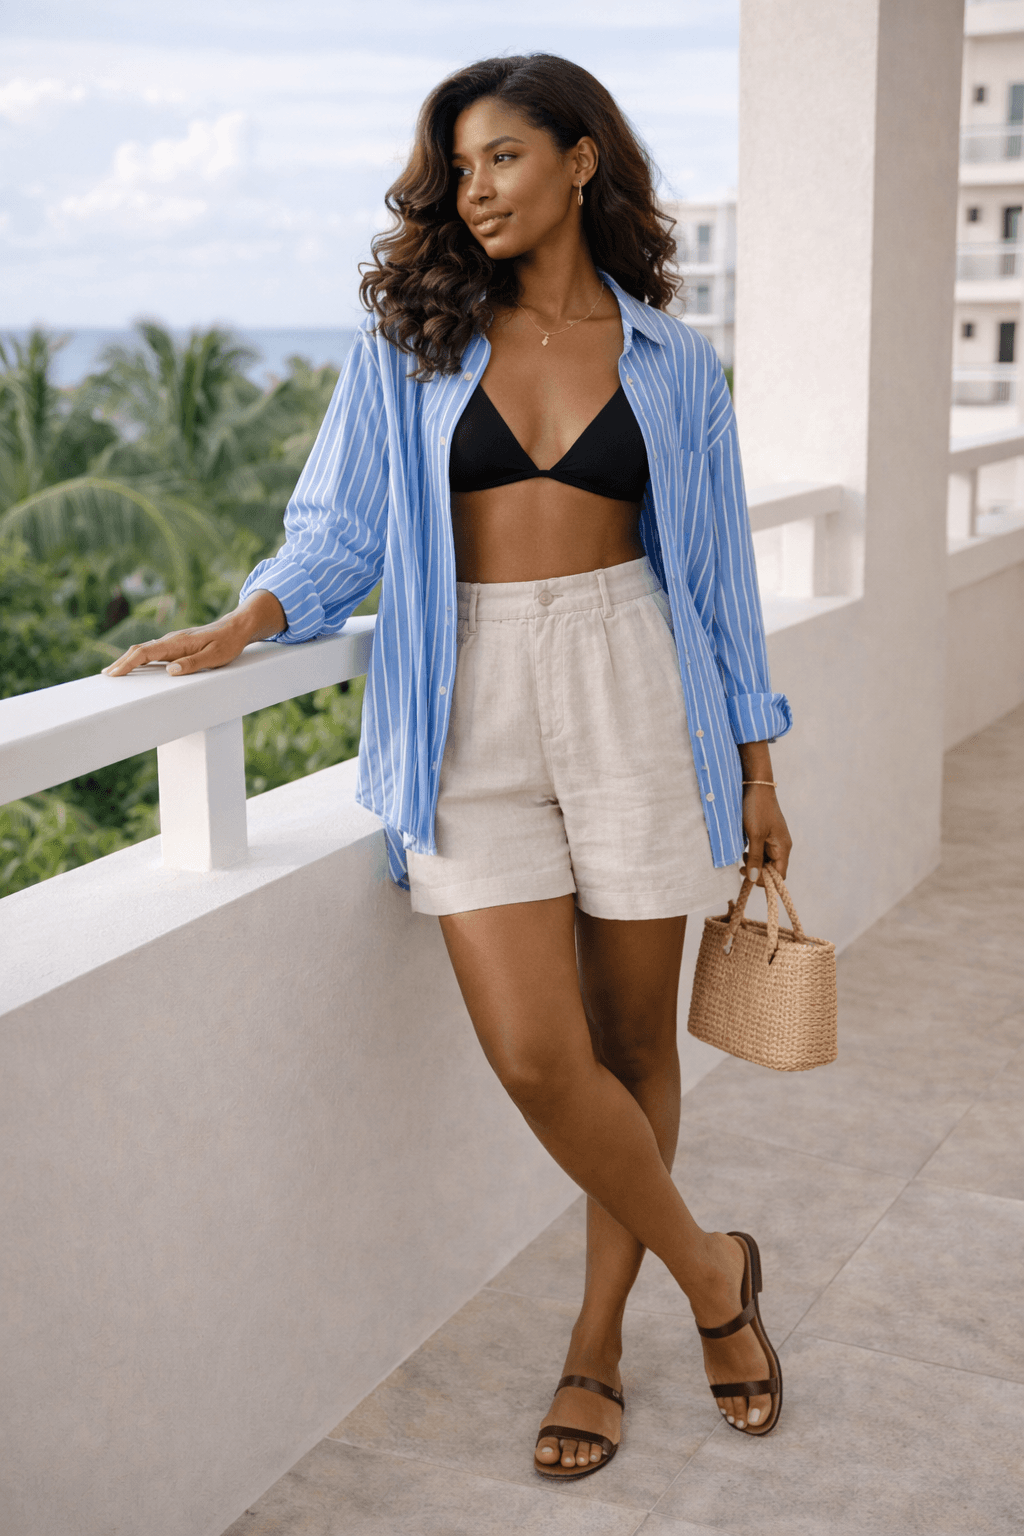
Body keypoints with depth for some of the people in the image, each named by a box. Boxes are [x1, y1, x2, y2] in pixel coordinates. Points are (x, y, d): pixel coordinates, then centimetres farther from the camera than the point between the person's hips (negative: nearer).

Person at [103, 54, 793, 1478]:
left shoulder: (669, 362, 7)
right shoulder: (410, 347, 7)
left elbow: (713, 569, 10)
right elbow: (341, 528, 6)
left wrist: (755, 770, 10)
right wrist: (243, 624, -14)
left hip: (633, 699, 1)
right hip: (472, 717, 0)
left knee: (631, 1038, 6)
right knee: (536, 1055, -9)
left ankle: (598, 1342, 25)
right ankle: (711, 1272, 16)